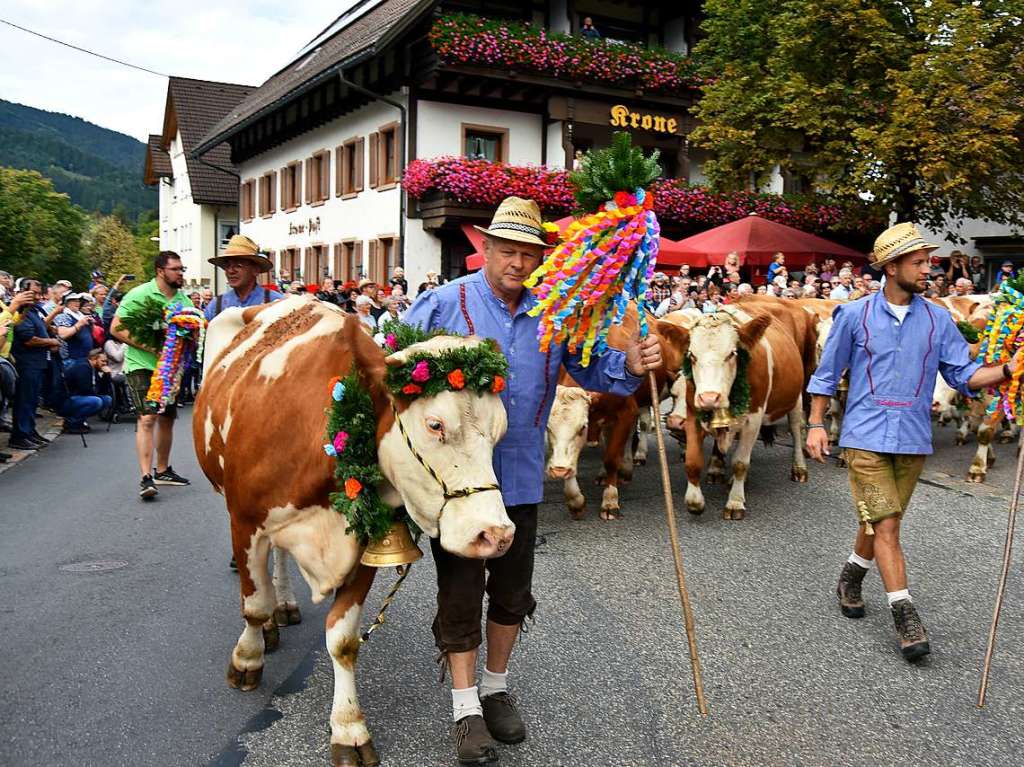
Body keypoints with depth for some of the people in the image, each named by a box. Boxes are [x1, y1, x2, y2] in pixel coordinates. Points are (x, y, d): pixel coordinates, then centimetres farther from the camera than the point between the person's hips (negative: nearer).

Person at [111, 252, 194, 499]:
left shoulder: (184, 300, 6)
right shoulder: (139, 295, -11)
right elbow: (116, 328, -13)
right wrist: (148, 347, -23)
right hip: (142, 366, -6)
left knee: (167, 419, 14)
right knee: (147, 418, -16)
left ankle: (162, 470, 29)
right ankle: (146, 478, -18)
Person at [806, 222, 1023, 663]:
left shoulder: (937, 320, 4)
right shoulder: (855, 315, -3)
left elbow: (964, 374, 3)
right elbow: (827, 373, 3)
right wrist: (816, 424, -1)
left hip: (913, 441, 3)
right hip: (865, 438, -3)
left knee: (881, 522, 15)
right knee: (885, 526, -8)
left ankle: (851, 578, 40)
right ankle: (905, 617, -3)